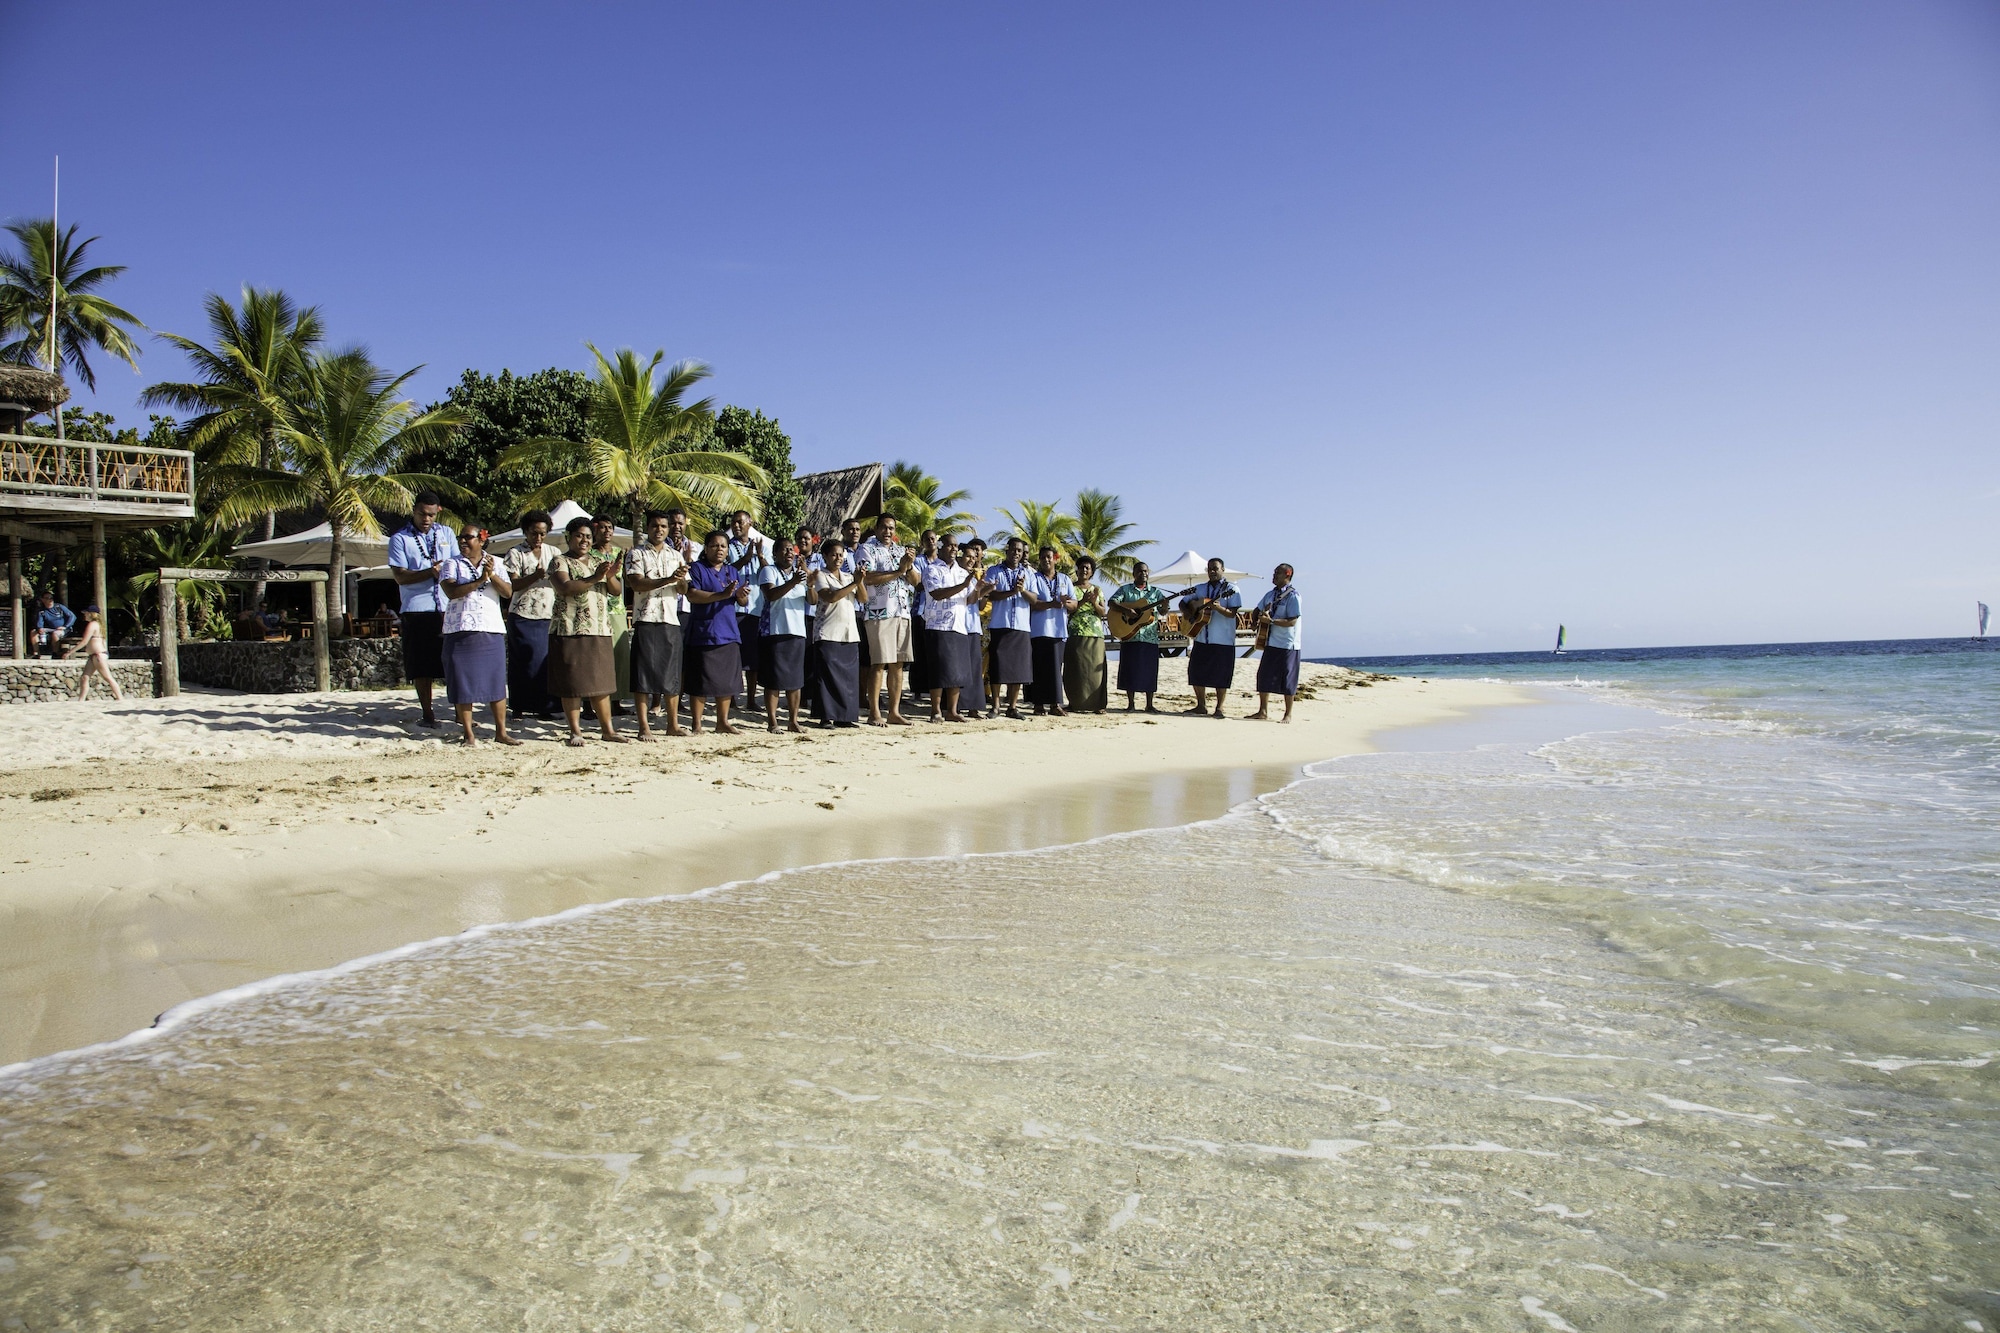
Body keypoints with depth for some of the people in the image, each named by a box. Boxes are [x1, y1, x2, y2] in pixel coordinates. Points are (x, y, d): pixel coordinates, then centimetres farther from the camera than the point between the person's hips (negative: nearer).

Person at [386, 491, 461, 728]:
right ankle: (427, 714, 11)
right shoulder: (399, 539, 3)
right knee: (421, 667, 2)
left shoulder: (446, 533, 13)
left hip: (448, 609, 2)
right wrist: (430, 572, -17)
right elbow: (400, 576, -5)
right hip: (417, 610, -2)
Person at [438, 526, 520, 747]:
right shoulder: (452, 564, 5)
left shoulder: (495, 563, 10)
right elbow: (451, 591, -11)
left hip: (492, 631, 1)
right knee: (463, 683, -1)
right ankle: (469, 734, 7)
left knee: (496, 682, 3)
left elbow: (508, 592, -1)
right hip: (460, 630, -1)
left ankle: (501, 732, 10)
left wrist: (492, 575, -15)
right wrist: (479, 581, -17)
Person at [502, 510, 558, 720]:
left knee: (547, 661, -3)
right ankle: (520, 706, 7)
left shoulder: (553, 552, 13)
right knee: (524, 662, -1)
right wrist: (535, 576, -22)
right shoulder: (515, 554, 3)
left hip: (548, 616, 2)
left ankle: (544, 707, 3)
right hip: (522, 616, -2)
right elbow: (512, 584, -7)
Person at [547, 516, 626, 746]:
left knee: (601, 681, 6)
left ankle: (607, 729, 12)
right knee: (572, 683, -2)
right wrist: (594, 578, -25)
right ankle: (575, 731, 6)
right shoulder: (560, 562, 0)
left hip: (599, 631, 5)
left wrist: (610, 577, -14)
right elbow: (565, 588, -18)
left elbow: (617, 592, 7)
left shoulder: (599, 563, 17)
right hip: (570, 630, -5)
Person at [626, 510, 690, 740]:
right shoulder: (636, 554, 3)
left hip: (671, 620, 4)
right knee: (643, 674, -4)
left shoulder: (676, 555, 15)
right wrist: (668, 579, -21)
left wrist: (681, 579, -15)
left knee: (672, 674, 6)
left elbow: (683, 589, 8)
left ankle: (673, 724, 13)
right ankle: (644, 726, -1)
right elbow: (636, 583, -12)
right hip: (645, 620, -4)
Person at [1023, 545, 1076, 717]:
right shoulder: (1034, 577, 5)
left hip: (1059, 630, 3)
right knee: (1039, 667, -4)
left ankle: (1055, 704, 2)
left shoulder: (1065, 579, 15)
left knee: (1055, 667, 1)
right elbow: (1033, 603, -8)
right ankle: (1039, 704, 0)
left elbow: (1074, 605, 10)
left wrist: (1067, 602, -13)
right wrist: (1052, 604, -22)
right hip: (1039, 630, -3)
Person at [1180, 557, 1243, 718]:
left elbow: (1233, 613, -10)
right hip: (1201, 638, 5)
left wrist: (1219, 608, -29)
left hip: (1224, 640, -5)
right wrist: (1188, 613, -3)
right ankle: (1201, 705, 18)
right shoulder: (1200, 589, 11)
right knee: (1196, 671, 5)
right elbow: (1183, 603, 18)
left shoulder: (1231, 589, -2)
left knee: (1221, 675, -1)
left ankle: (1219, 707, 10)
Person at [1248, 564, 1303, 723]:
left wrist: (1270, 621, -22)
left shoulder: (1292, 595, -11)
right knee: (1263, 676, 6)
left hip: (1287, 645, -7)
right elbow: (1257, 611, 21)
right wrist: (1261, 616, -1)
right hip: (1271, 643, 7)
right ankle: (1263, 712, 14)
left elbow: (1292, 621, -19)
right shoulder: (1270, 595, 11)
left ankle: (1288, 715, 8)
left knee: (1287, 680, -1)